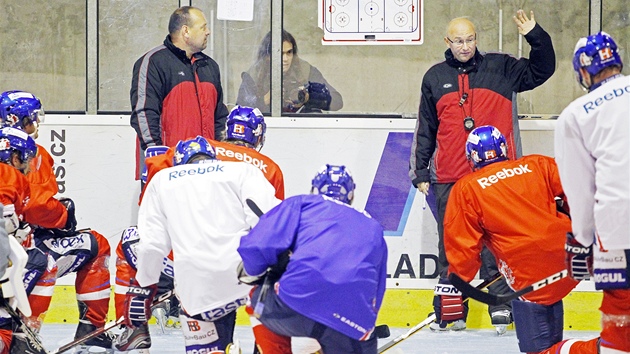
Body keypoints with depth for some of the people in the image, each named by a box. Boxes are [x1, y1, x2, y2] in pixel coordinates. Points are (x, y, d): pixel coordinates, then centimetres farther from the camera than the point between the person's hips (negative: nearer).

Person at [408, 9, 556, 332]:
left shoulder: (500, 69, 7)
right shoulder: (435, 78, 11)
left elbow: (542, 70, 8)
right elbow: (425, 129, 15)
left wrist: (536, 36, -7)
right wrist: (420, 171, 12)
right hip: (449, 179, 2)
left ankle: (500, 305, 2)